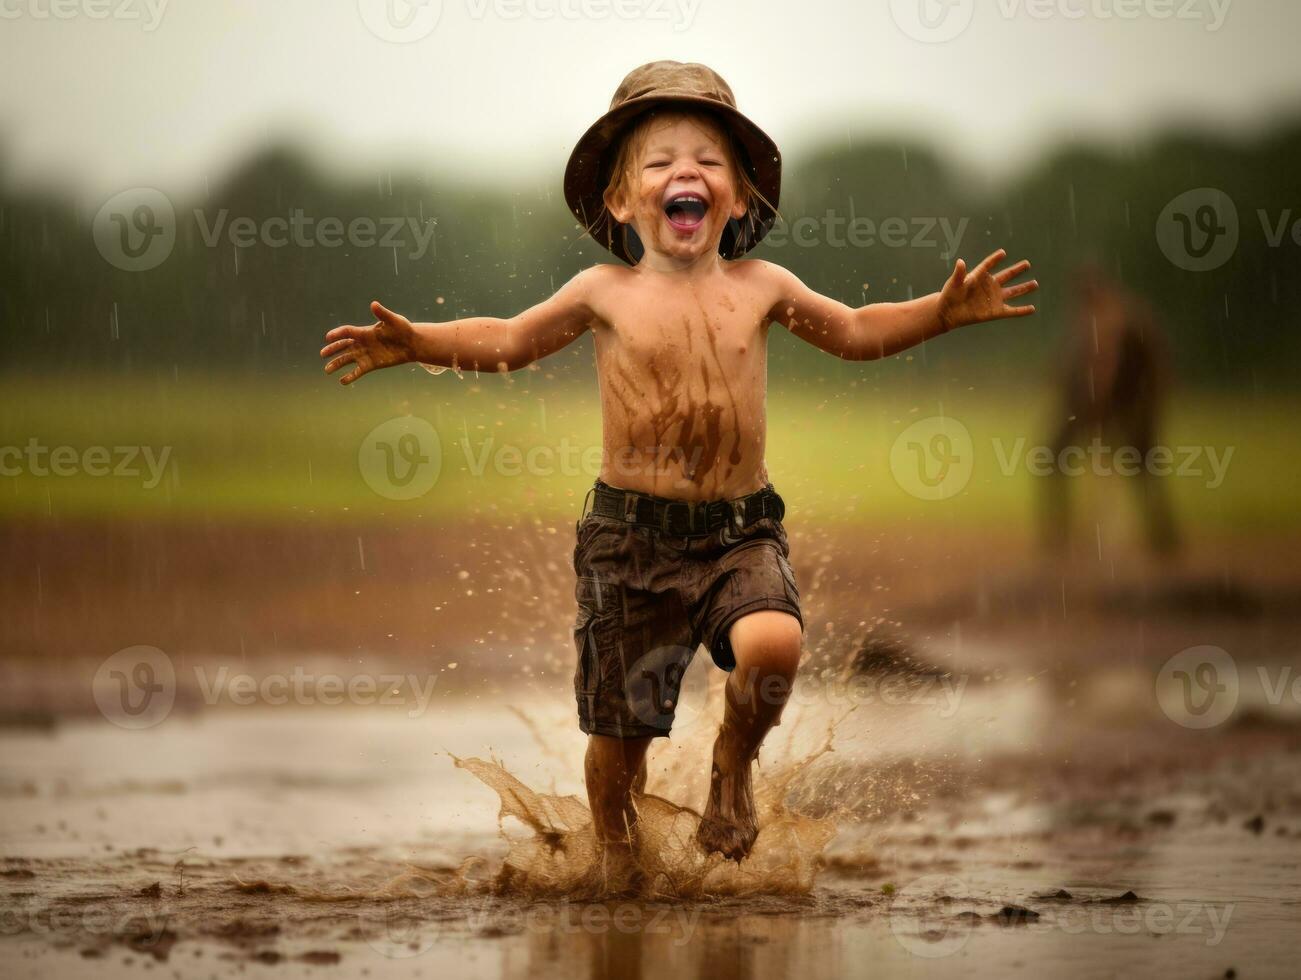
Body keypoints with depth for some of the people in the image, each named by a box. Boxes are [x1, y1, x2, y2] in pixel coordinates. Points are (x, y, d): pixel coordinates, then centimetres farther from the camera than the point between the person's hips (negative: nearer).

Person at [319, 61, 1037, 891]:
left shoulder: (759, 288, 6)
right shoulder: (606, 294, 2)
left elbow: (855, 333, 21)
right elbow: (509, 341, 15)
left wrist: (941, 313, 8)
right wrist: (417, 344, 1)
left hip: (741, 532, 1)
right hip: (630, 535, 0)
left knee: (774, 644, -29)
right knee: (620, 723, 4)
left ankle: (735, 763, 3)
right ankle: (616, 849, 33)